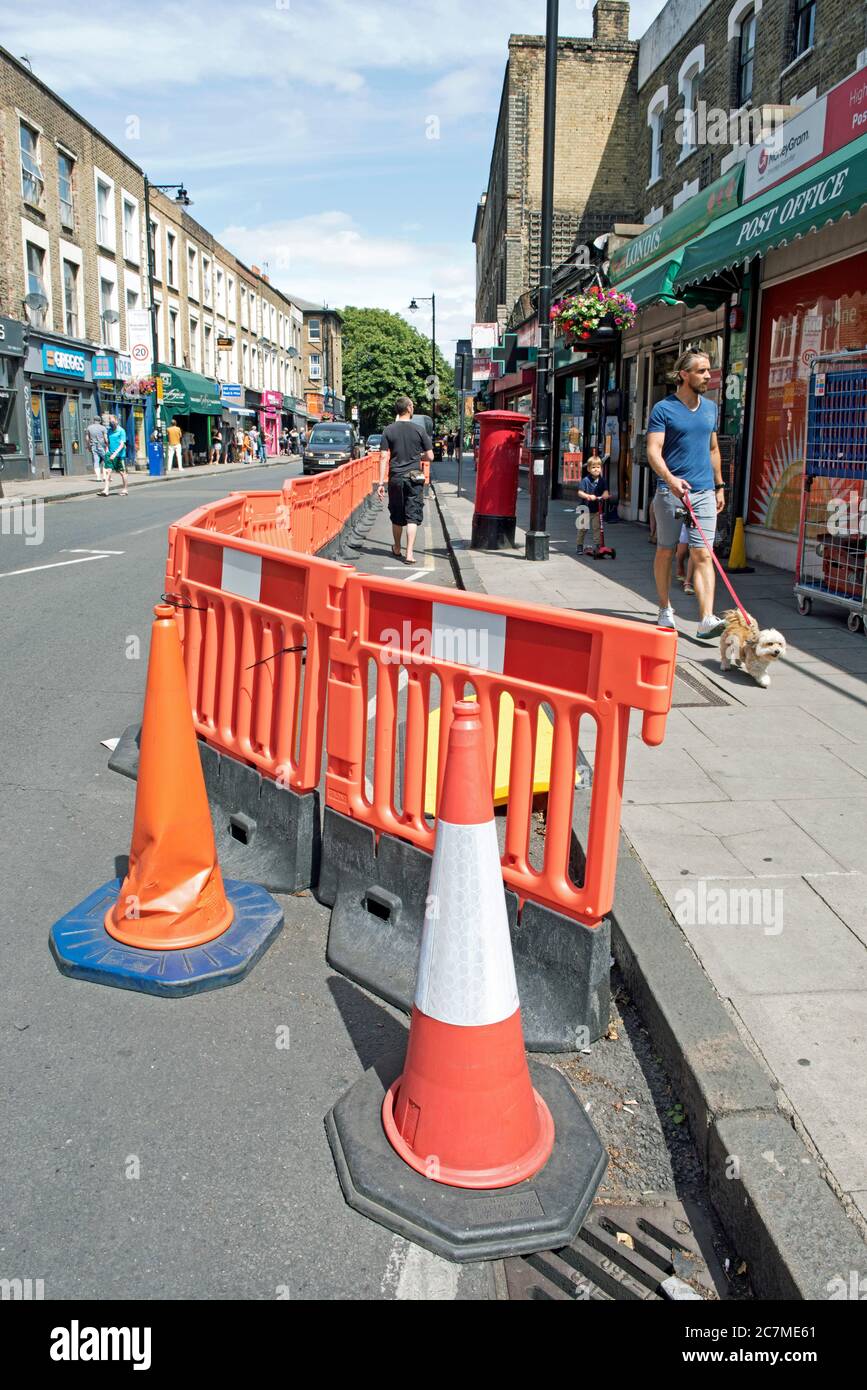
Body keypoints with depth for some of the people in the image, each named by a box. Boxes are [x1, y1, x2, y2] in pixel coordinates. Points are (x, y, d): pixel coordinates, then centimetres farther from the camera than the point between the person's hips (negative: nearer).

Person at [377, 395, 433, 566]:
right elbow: (430, 456, 0)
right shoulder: (419, 430, -3)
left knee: (397, 517, 15)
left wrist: (381, 482, -2)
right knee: (412, 517, -1)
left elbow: (383, 457, -4)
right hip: (414, 478, -2)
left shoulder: (389, 430, -1)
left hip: (395, 478, 2)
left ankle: (397, 549, 31)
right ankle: (409, 554, -10)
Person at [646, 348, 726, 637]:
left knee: (703, 555, -7)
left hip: (704, 493, 3)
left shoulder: (710, 408, 13)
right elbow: (653, 451, -13)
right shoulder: (663, 408, -4)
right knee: (665, 551, 8)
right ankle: (665, 610, 24)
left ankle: (706, 619, -14)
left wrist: (719, 486, 20)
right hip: (670, 491, -3)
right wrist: (671, 479, -29)